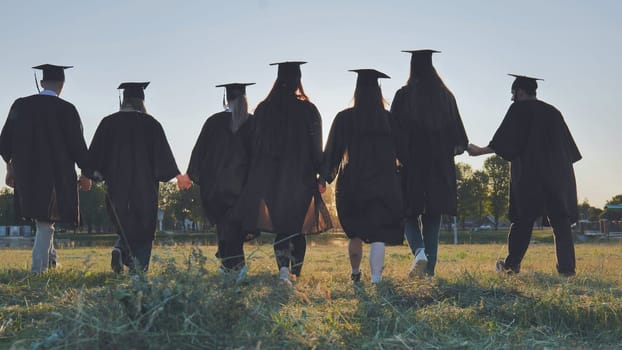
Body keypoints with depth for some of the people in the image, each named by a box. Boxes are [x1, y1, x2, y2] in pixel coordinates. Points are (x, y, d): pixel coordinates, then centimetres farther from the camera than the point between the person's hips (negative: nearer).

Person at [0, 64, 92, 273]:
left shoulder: (20, 105, 2)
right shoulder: (66, 110, -10)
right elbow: (78, 144, -8)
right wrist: (86, 174, 3)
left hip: (26, 173, 4)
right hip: (57, 175, -4)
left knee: (41, 218, 22)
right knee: (46, 221, 3)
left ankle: (49, 258, 25)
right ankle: (39, 269, 1)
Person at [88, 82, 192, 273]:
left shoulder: (109, 122, 3)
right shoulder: (150, 123, -1)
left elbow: (96, 152, 1)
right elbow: (163, 153, 0)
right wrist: (177, 176, 6)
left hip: (117, 184, 2)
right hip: (145, 185, -2)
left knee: (125, 223, 15)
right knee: (143, 225, 5)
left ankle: (120, 250, -12)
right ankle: (139, 267, -3)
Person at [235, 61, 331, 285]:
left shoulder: (264, 109, 1)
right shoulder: (308, 109, -4)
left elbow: (257, 145, 4)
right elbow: (316, 146, -4)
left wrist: (258, 178, 11)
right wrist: (321, 174, 4)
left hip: (271, 176, 1)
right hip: (301, 175, -1)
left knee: (280, 226, 7)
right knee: (297, 226, 11)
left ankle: (283, 268, -13)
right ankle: (296, 274, 14)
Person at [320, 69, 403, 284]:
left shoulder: (344, 118, -2)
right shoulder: (389, 119, 0)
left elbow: (333, 150, 0)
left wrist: (325, 177, 9)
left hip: (351, 184, 1)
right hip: (383, 183, -1)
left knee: (355, 233, 19)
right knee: (378, 234, -2)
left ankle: (355, 274, 30)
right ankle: (376, 279, -13)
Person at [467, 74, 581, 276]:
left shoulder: (519, 109, -1)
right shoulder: (552, 111, 16)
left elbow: (504, 142, -9)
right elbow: (567, 145, 18)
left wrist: (480, 151, -2)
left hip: (529, 175, -4)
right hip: (557, 174, 4)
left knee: (523, 220, 3)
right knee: (560, 221, 2)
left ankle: (512, 264, 6)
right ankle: (567, 267, -5)